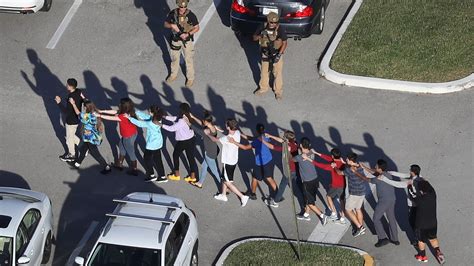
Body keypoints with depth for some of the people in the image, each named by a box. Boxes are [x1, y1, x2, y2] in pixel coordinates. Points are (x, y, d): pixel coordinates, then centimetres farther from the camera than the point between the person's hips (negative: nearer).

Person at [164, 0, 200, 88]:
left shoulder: (191, 15, -21)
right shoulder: (173, 13, -14)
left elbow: (197, 28, -12)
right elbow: (165, 24, -4)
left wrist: (187, 34, -25)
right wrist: (172, 25, -25)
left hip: (187, 41, -3)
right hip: (175, 40, 3)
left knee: (188, 60, 11)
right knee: (174, 58, 21)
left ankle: (190, 78, 30)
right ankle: (173, 75, 45)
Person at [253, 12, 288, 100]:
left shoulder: (280, 29, -20)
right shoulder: (263, 27, -11)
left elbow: (285, 42, -15)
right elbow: (254, 38, -4)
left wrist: (279, 54, -23)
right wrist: (260, 36, -27)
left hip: (276, 55, -3)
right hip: (265, 54, 3)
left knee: (277, 73, 8)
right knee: (264, 72, 19)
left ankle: (278, 91, 26)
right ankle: (263, 88, 40)